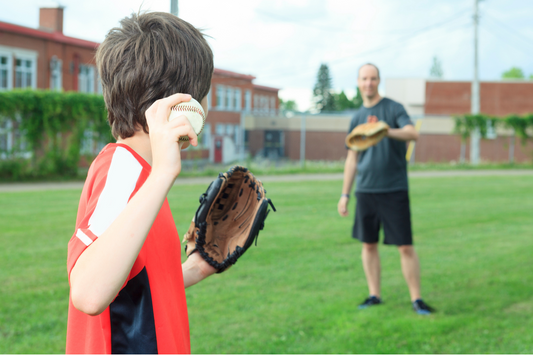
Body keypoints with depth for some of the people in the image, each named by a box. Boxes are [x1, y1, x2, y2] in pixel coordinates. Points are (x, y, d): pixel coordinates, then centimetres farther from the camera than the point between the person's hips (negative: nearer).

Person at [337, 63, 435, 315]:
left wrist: (388, 131, -37)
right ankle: (374, 295, 17)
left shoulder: (393, 109, 0)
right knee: (368, 244, 7)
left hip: (394, 190, -4)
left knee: (405, 247, -5)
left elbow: (413, 133, -18)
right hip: (366, 190, 4)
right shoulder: (357, 118, 13)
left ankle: (416, 299, 3)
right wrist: (345, 194, 14)